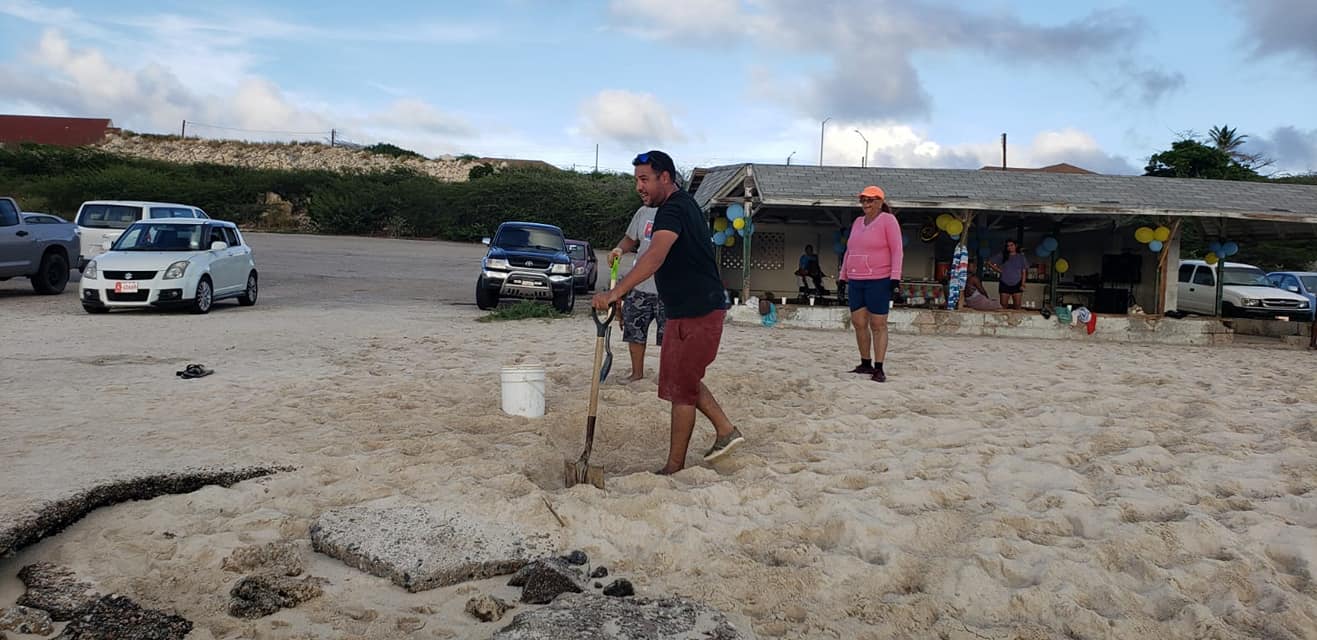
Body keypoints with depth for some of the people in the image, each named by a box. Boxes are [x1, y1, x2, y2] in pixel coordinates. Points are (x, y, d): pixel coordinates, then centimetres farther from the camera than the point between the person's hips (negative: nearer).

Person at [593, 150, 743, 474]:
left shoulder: (674, 210, -20)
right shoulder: (684, 205, 14)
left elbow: (655, 256, -37)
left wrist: (615, 292, -46)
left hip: (697, 312, -11)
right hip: (689, 310, 11)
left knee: (681, 387, -3)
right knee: (684, 379, 20)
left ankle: (674, 467, 6)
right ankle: (726, 430, 26)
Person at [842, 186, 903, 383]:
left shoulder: (888, 220, -3)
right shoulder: (858, 222, 16)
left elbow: (897, 251, -8)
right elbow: (849, 251, 22)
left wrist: (895, 277, -15)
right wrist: (844, 276, 20)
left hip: (878, 281, -6)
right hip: (856, 282, 7)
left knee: (878, 325, -4)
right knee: (858, 323, 7)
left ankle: (879, 369, -1)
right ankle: (865, 364, 18)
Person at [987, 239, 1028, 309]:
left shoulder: (1021, 257, 4)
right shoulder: (1002, 256, 2)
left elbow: (1024, 272, 4)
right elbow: (989, 263, 5)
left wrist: (1023, 284, -5)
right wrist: (999, 270, -2)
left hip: (1017, 284, 0)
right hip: (1004, 284, 0)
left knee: (1017, 306, 1)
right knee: (1003, 306, 3)